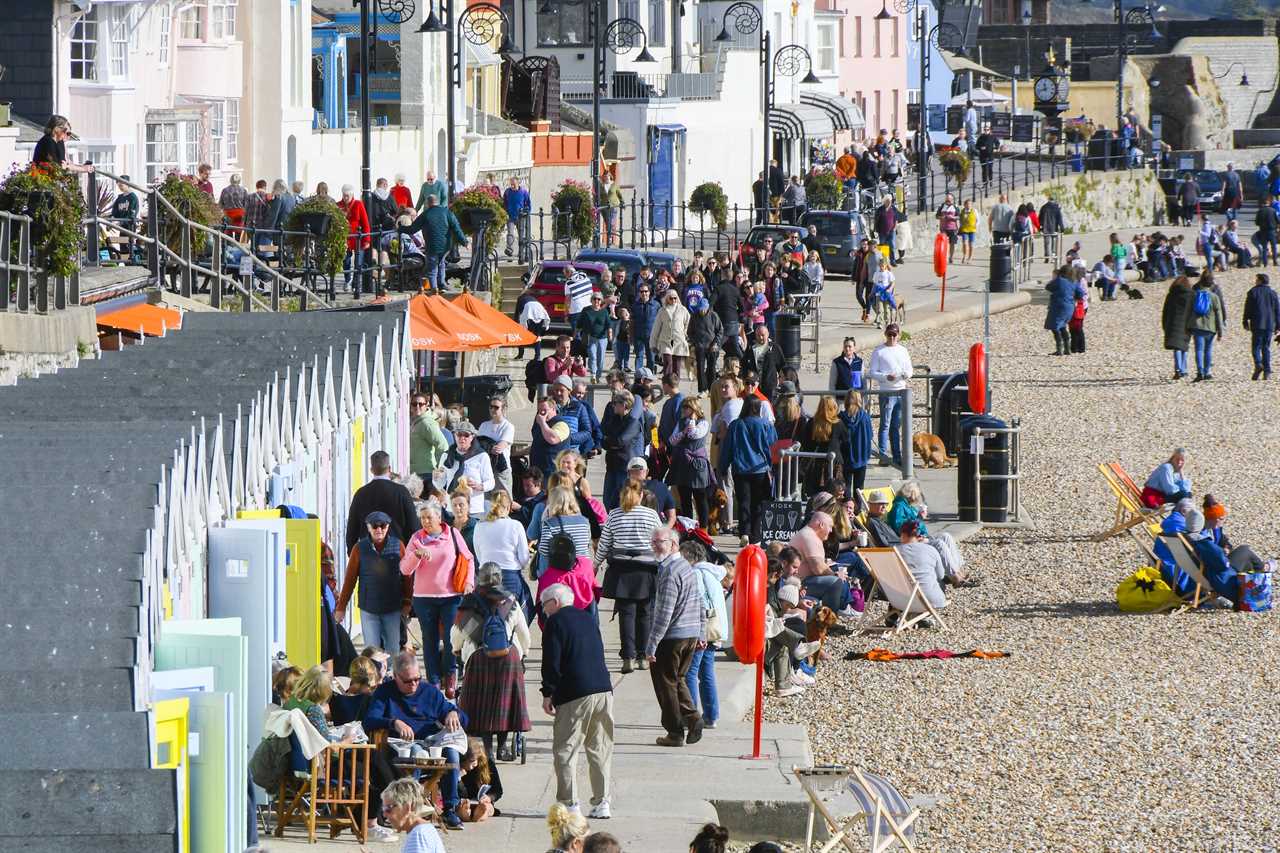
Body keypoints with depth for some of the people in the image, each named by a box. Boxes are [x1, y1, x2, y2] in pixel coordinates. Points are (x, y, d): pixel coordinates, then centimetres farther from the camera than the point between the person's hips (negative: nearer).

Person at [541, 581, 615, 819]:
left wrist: (548, 693, -4)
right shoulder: (588, 619, 18)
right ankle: (602, 803, 9)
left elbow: (552, 661, -10)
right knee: (600, 749, 11)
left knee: (565, 750, 0)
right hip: (603, 690, 7)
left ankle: (569, 804, -6)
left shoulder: (555, 622, -3)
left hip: (574, 695, -7)